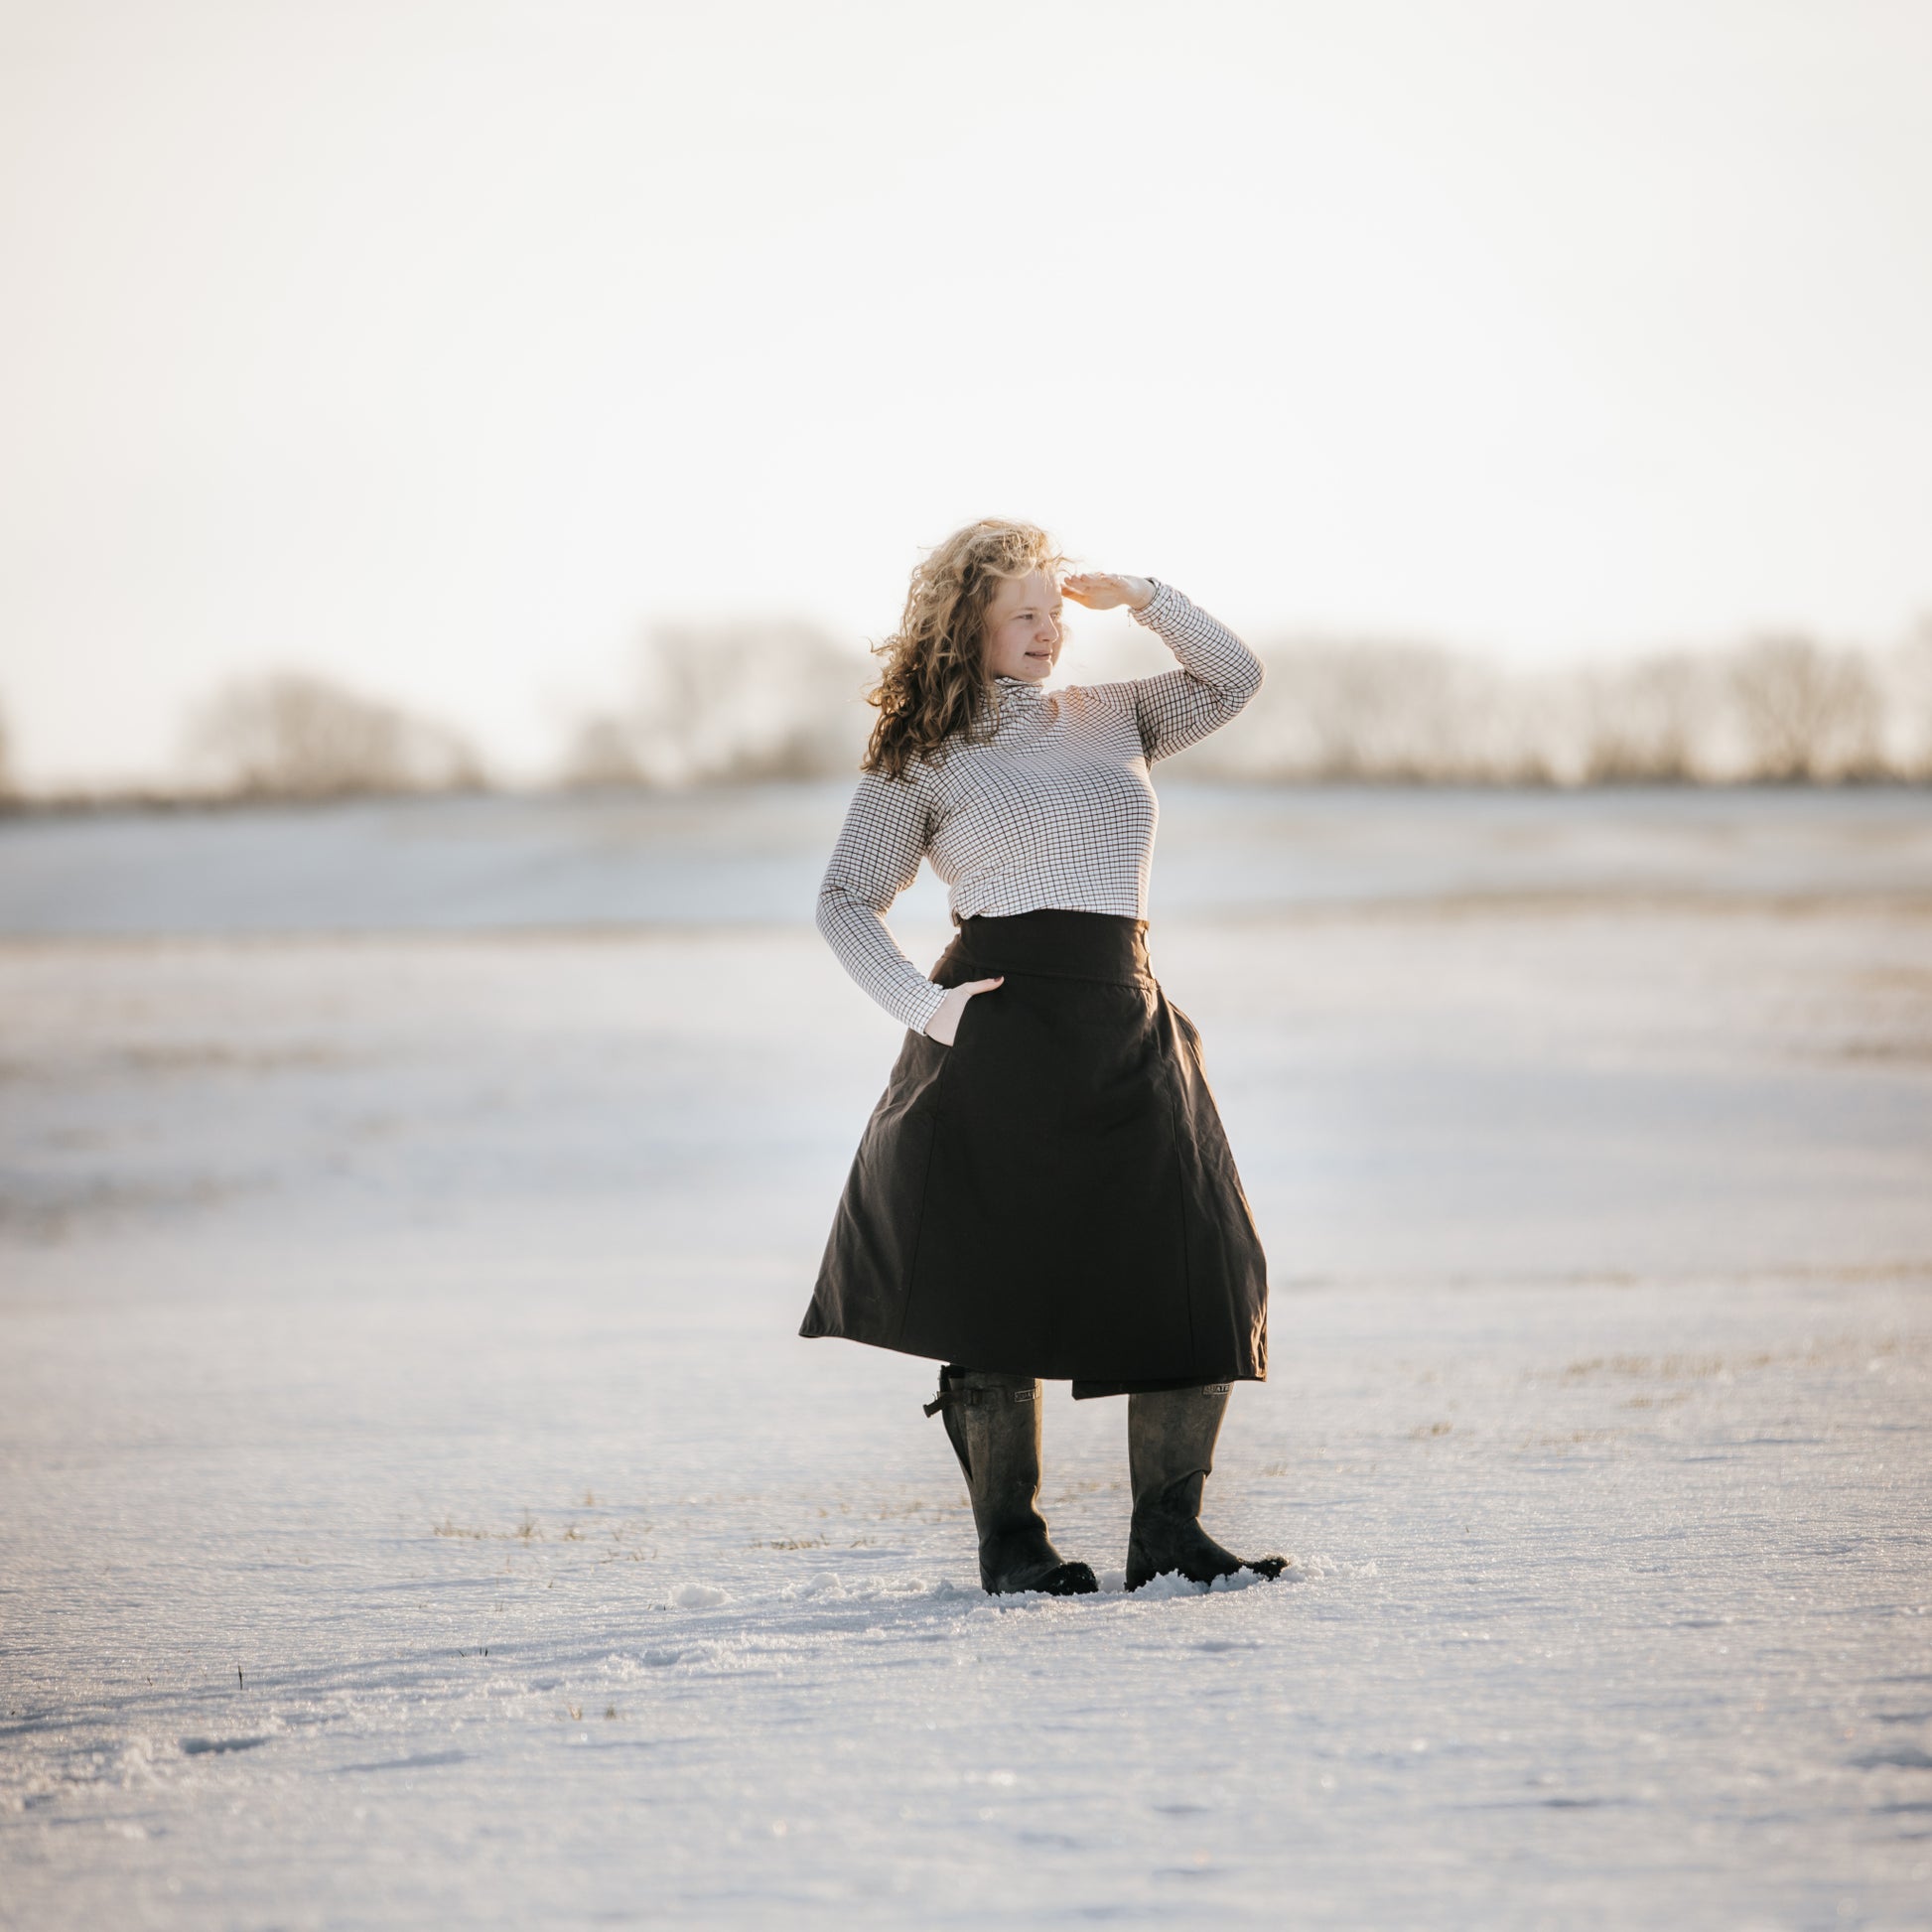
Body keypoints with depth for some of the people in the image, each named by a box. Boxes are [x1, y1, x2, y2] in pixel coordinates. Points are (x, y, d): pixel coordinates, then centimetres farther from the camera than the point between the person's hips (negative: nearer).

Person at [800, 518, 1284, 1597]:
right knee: (1003, 1286, -3)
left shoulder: (1116, 720, 18)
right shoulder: (924, 760, 4)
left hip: (1129, 1031, 5)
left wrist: (1137, 598, 7)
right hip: (1003, 1031, -5)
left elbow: (1235, 678, 18)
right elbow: (847, 903, 5)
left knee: (1212, 1283, -4)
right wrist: (921, 1004, -9)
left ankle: (1169, 1534, 4)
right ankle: (1010, 1540, 8)